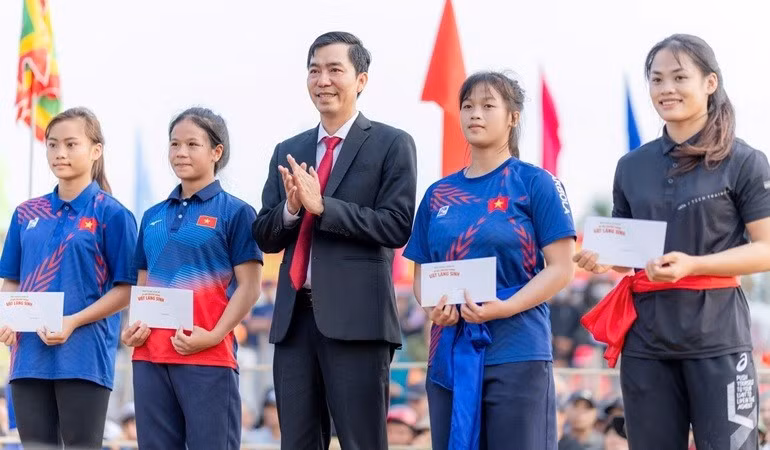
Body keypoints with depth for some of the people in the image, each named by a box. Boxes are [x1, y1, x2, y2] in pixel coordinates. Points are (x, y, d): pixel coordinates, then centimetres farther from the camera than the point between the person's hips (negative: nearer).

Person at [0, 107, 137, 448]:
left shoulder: (111, 214, -2)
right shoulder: (27, 214, 13)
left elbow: (126, 289, -5)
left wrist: (73, 322, -16)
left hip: (84, 358, -5)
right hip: (29, 355, 5)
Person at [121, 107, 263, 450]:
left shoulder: (235, 212, 0)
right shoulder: (153, 216, 16)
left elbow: (248, 287, -5)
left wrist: (214, 335, -17)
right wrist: (133, 326, 1)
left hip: (209, 358, -5)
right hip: (150, 357, 6)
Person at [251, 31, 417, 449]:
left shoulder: (392, 144, 1)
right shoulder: (288, 151, 17)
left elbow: (396, 226, -10)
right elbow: (265, 237, 13)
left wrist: (321, 205, -16)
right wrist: (291, 208, -8)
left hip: (356, 318, -5)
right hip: (294, 317, 6)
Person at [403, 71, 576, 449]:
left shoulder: (534, 183, -1)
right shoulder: (439, 194, 13)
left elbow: (561, 268, -5)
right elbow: (421, 273, 16)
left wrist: (503, 308, -19)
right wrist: (434, 307, -7)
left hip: (516, 351, -5)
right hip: (449, 354, 5)